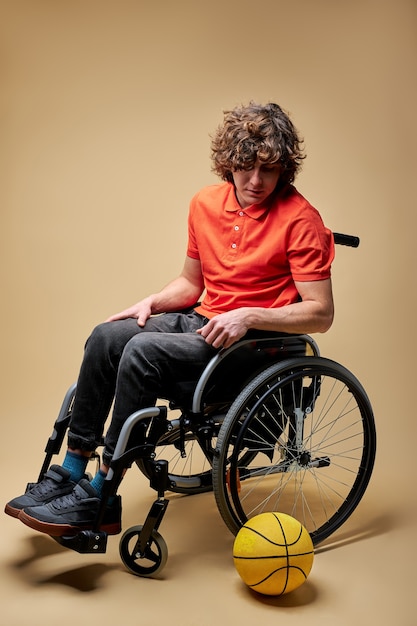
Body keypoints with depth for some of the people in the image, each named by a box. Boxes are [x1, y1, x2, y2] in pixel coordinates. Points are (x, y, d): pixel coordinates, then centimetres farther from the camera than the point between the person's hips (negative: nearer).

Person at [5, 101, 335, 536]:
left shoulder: (300, 219, -11)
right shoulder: (206, 203, 8)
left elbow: (321, 314, -14)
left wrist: (248, 315, -23)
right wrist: (151, 302, 2)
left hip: (257, 338, -7)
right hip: (201, 321, 7)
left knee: (143, 350, -27)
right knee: (106, 336, -15)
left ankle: (99, 500, -16)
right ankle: (69, 473, -7)